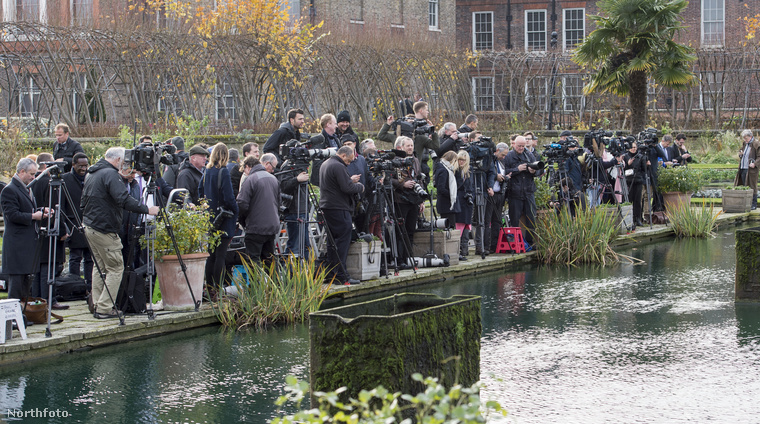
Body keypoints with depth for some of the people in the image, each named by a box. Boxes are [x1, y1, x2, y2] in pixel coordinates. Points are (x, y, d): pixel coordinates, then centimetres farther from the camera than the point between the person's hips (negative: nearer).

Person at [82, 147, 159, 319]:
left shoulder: (91, 174, 15)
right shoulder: (110, 174, -16)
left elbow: (84, 201, 23)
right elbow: (123, 200, -25)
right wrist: (146, 209, -21)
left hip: (90, 227, 10)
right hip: (105, 229, -10)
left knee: (99, 266, 17)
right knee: (115, 268, -4)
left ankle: (97, 304, 16)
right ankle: (104, 309, -7)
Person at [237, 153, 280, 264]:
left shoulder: (251, 179, -14)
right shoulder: (274, 179, 7)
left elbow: (242, 204, -16)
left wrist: (243, 220, 2)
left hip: (256, 228, -6)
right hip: (272, 227, 6)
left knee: (253, 261, -4)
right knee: (269, 260, 13)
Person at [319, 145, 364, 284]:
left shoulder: (325, 164, 17)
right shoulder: (338, 166, -15)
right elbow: (347, 188, -20)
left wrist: (350, 180, 16)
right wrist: (360, 187, -3)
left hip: (326, 207, 10)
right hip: (339, 208, -10)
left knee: (333, 240, 14)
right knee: (343, 240, -9)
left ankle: (331, 273, 16)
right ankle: (341, 275, -12)